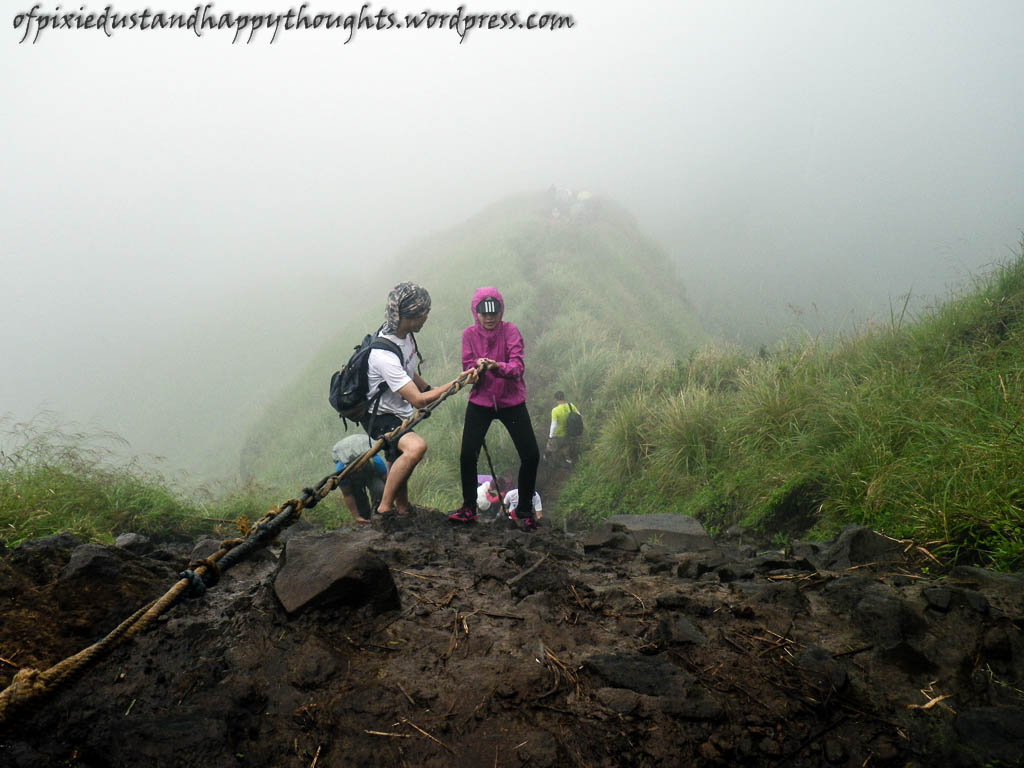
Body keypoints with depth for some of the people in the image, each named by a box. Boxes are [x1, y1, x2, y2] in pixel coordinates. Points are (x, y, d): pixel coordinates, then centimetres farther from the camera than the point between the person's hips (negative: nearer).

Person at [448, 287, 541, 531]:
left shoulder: (510, 331, -9)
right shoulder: (469, 334, -2)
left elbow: (517, 367, -21)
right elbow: (468, 370, -5)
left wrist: (497, 367, -41)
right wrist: (478, 368, -28)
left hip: (511, 401, -1)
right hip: (480, 402, 1)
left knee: (531, 455, -6)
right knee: (467, 455, -9)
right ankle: (469, 507, 12)